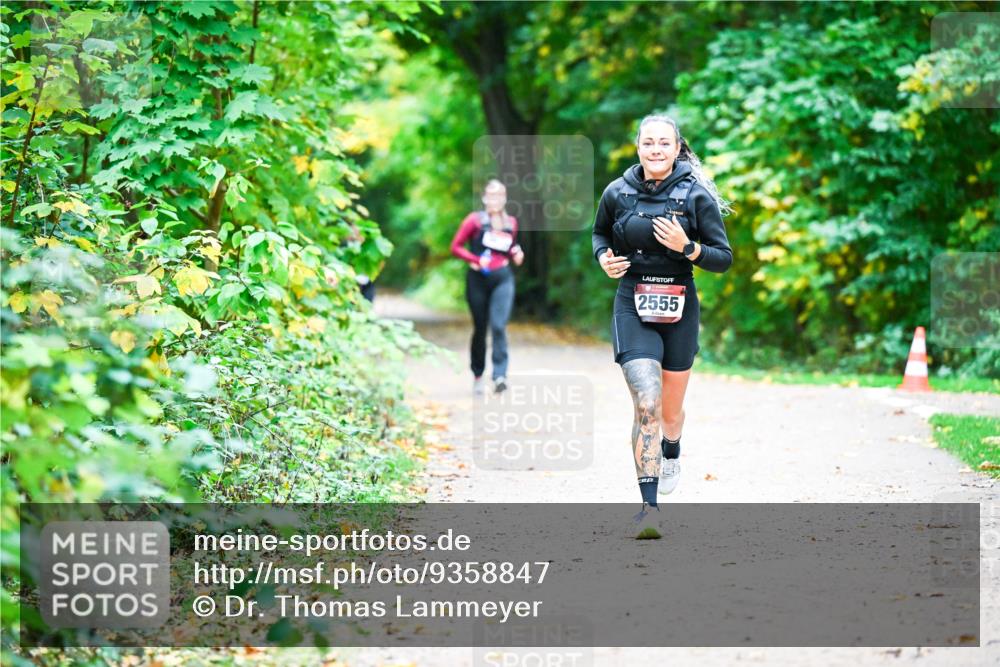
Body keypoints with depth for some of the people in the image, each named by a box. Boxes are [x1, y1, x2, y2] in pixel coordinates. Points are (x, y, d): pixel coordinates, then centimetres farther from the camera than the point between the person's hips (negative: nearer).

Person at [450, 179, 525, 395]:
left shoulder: (511, 223, 11)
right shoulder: (475, 220, -1)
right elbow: (456, 247, -2)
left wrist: (516, 255, 3)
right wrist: (477, 260, -15)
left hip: (503, 279, 1)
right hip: (478, 279, -1)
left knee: (499, 326, -15)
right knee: (480, 328, 7)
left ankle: (500, 375, -21)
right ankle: (478, 375, 21)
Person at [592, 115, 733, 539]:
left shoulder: (696, 196, -5)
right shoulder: (617, 193, 0)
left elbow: (724, 259, -3)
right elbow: (600, 232, 20)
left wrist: (686, 247, -20)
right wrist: (604, 257, -1)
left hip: (679, 309, 1)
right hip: (632, 308, -1)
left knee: (670, 409, 15)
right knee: (646, 404, -18)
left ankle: (671, 452, 52)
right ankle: (649, 507, -18)